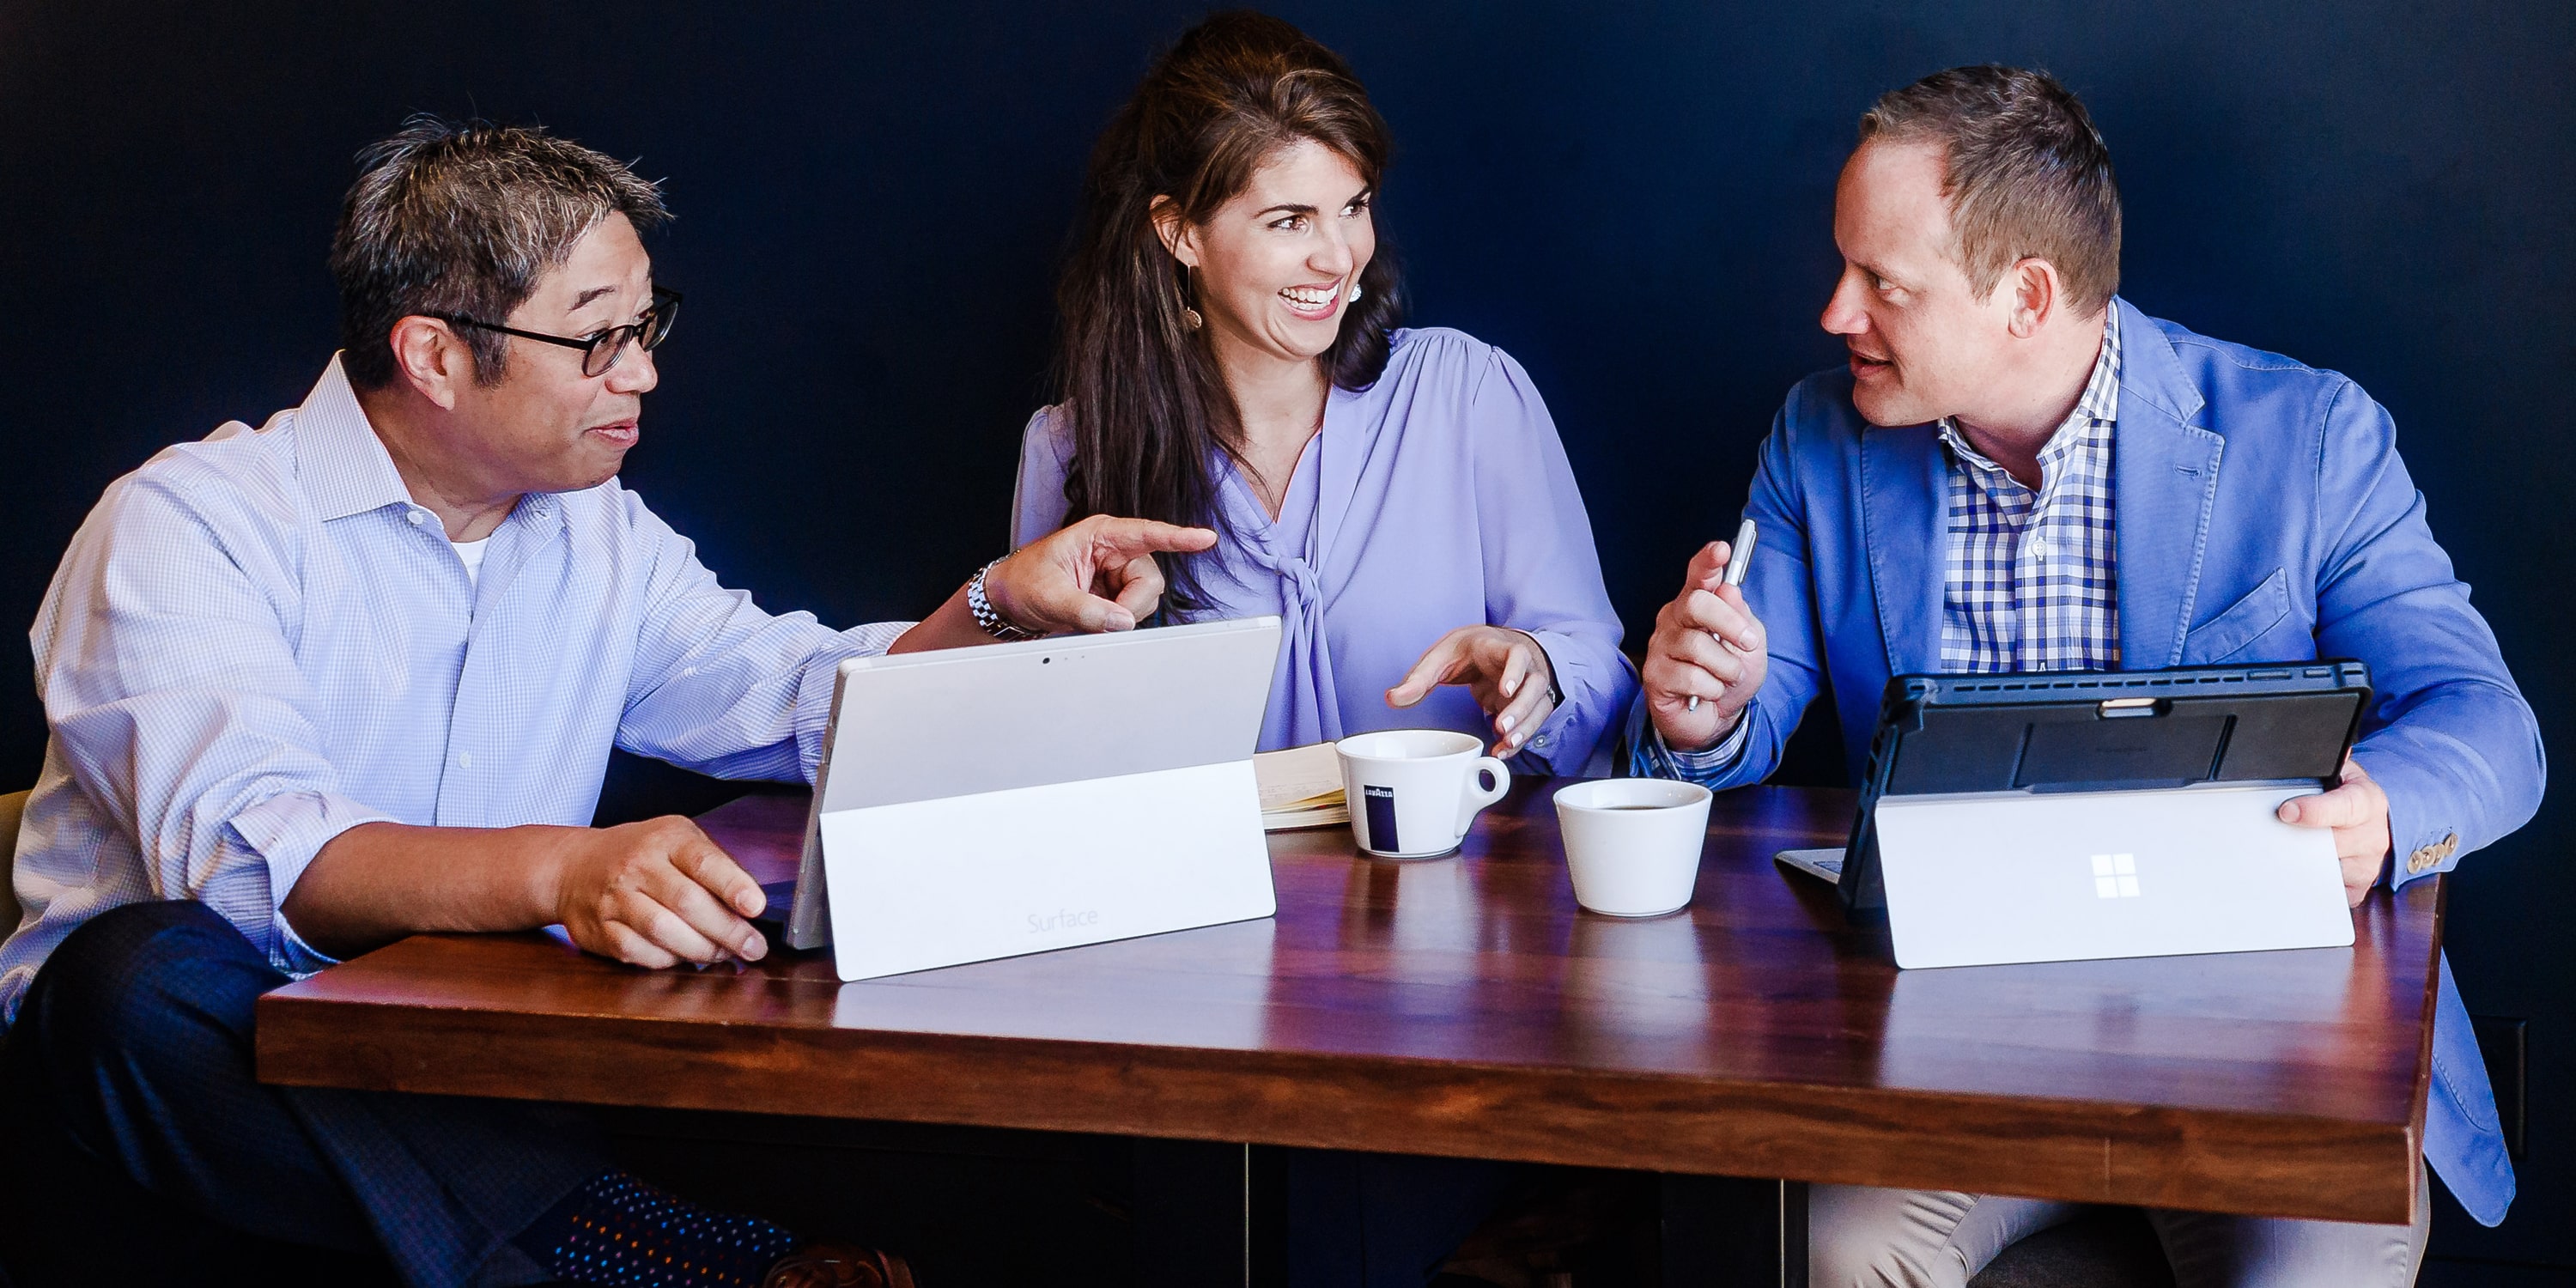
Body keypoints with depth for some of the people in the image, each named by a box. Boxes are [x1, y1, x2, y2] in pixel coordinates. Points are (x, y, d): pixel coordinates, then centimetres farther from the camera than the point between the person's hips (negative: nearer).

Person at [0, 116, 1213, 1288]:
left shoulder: (602, 536, 13)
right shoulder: (188, 524, -11)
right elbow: (245, 850, -28)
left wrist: (997, 606, -6)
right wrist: (560, 871, -45)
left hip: (469, 1095, 4)